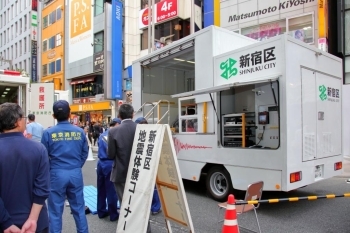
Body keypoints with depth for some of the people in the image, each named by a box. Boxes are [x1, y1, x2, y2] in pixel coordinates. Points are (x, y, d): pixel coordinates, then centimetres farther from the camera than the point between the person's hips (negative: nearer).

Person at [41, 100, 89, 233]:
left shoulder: (48, 133, -8)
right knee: (79, 208, 14)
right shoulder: (80, 132, -2)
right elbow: (85, 153, 6)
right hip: (76, 174, 2)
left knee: (55, 211, 10)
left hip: (57, 174, -2)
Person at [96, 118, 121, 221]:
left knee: (101, 189, 15)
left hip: (101, 163, 7)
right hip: (110, 165, -7)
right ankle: (113, 214, 11)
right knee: (111, 191, 2)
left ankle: (101, 211, 27)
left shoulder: (102, 135, 11)